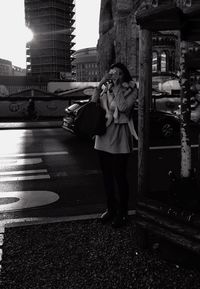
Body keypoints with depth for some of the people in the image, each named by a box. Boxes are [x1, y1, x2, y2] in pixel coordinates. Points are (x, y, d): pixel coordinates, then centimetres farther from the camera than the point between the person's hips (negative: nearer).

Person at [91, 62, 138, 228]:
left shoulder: (131, 90, -2)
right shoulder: (105, 89, 9)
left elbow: (123, 107, -19)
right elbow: (93, 104, -2)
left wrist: (117, 86, -14)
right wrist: (101, 84, -7)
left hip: (119, 138, -5)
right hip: (103, 137, 5)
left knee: (120, 177, 1)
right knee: (107, 176, 13)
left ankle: (122, 213, 14)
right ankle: (111, 209, 28)